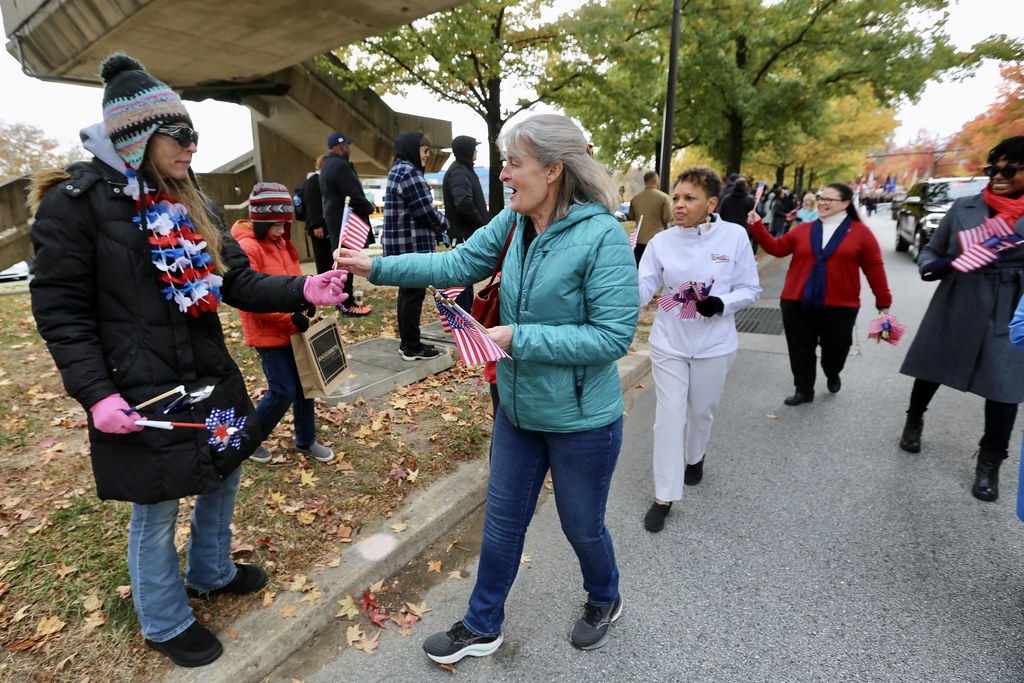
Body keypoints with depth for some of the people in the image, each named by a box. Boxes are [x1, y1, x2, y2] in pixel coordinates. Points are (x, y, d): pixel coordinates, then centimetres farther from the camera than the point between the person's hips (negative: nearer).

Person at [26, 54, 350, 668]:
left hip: (212, 379, 7)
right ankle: (166, 623, 36)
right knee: (157, 511, 11)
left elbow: (238, 281, 3)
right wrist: (95, 393, -19)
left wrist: (303, 291, -14)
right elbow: (61, 310, -11)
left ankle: (211, 571, 48)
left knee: (222, 478, 21)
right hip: (140, 394, -7)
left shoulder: (190, 201, 9)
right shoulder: (77, 200, -11)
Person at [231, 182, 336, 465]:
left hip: (292, 330, 8)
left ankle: (305, 441, 28)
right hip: (267, 334, -8)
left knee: (305, 385, 12)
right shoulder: (247, 248, -17)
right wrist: (290, 316, -23)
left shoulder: (280, 243, 10)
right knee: (283, 391, -4)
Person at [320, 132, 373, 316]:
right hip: (346, 220, -11)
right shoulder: (340, 165, -17)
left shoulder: (327, 165, 17)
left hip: (336, 218, 11)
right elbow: (354, 197, -23)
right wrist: (369, 207, -4)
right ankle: (347, 305, -2)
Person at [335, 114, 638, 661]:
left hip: (582, 420, -6)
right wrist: (376, 268, 0)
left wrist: (518, 339, -26)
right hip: (518, 409, 6)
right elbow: (457, 264, 4)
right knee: (502, 520, 20)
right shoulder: (513, 223, -3)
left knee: (582, 525, 18)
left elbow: (614, 335, -25)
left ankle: (604, 600, 53)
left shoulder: (602, 235, -23)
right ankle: (482, 626, 44)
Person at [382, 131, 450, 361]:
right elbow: (426, 210, -16)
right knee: (413, 295, -3)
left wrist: (436, 226, 10)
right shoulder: (409, 172, -15)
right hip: (412, 245, -10)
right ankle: (412, 348, 5)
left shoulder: (398, 170, 18)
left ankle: (408, 343, 23)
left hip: (401, 244, 10)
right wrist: (444, 225, 1)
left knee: (407, 293, 14)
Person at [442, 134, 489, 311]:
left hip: (468, 232, 11)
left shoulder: (464, 169, 17)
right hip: (464, 234, -11)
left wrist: (483, 222, 7)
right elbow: (464, 204, -29)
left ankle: (466, 314, 29)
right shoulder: (458, 172, -16)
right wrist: (482, 224, -16)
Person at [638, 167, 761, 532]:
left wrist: (721, 303, -22)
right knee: (669, 416, 0)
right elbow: (642, 291, -12)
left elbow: (750, 289, -4)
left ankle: (694, 457, 50)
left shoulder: (735, 236, -10)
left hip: (714, 345, 0)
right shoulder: (661, 242, -7)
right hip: (669, 343, 0)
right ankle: (664, 496, 12)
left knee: (702, 410, 18)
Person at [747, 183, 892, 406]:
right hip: (797, 303, 2)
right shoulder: (803, 230, 6)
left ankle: (832, 376, 45)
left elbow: (874, 268, -1)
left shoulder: (861, 232, 0)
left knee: (835, 348, 12)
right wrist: (757, 226, -12)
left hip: (839, 306, -1)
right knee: (801, 349, 7)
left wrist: (883, 303, -1)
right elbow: (776, 247, -2)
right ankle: (804, 390, 23)